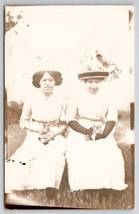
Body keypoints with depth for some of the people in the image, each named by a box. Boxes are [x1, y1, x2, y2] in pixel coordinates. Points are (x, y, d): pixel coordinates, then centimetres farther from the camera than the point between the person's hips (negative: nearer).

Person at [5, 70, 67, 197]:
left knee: (52, 157, -31)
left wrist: (54, 133, -12)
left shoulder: (62, 100, -4)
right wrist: (38, 128, -9)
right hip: (35, 137, 0)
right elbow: (23, 121, 7)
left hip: (55, 136, 0)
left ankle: (48, 187, -19)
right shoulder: (32, 100, -3)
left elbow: (65, 124, 5)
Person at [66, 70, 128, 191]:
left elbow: (112, 119, -2)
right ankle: (79, 185, -19)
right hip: (80, 133, -1)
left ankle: (111, 184, -10)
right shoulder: (76, 99, 1)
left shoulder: (107, 100, 7)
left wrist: (103, 134, -20)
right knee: (77, 154, -27)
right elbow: (70, 120, -6)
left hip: (102, 134, 2)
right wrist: (86, 131, -20)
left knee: (112, 153, -22)